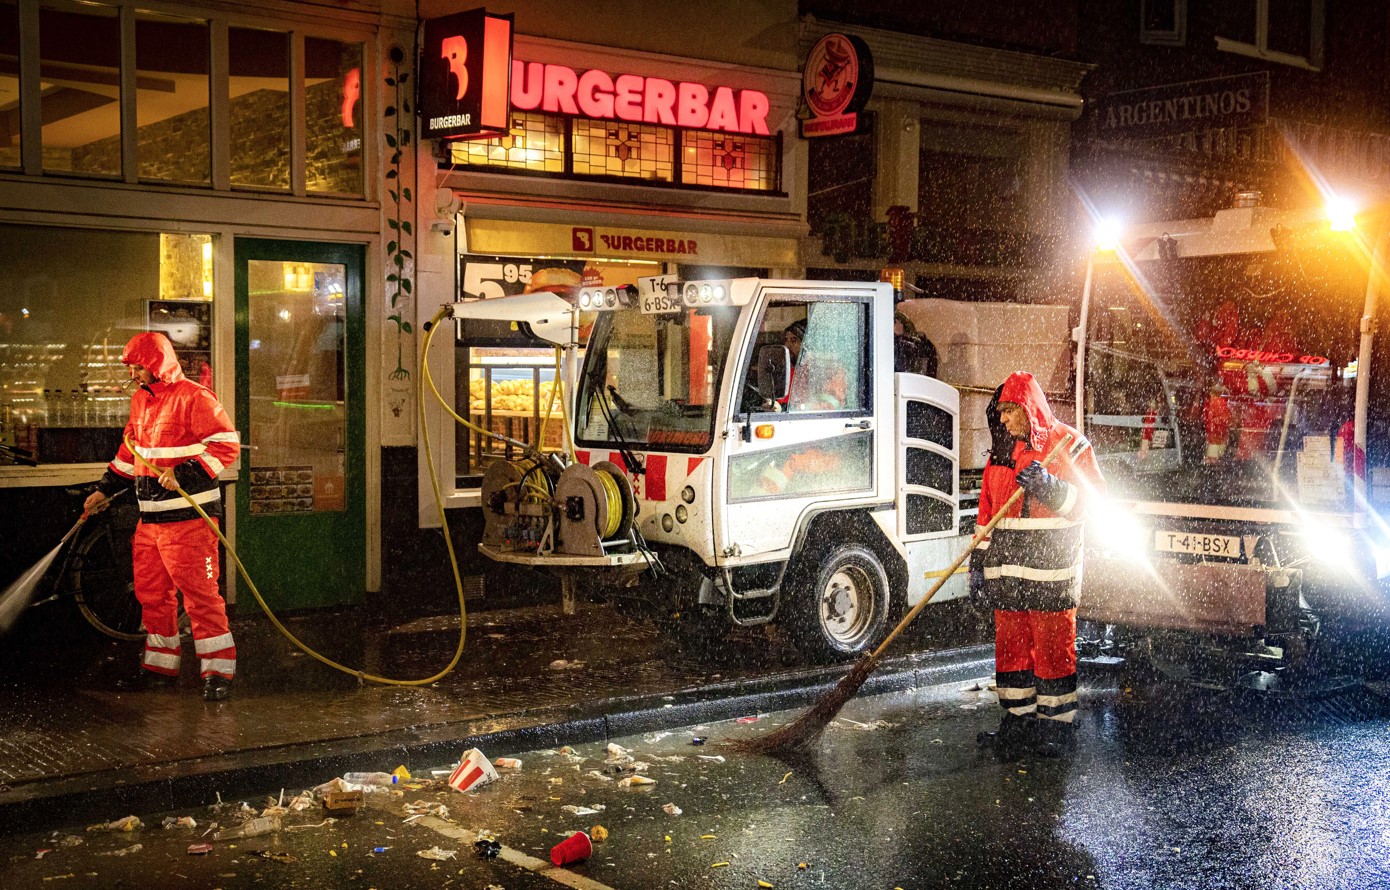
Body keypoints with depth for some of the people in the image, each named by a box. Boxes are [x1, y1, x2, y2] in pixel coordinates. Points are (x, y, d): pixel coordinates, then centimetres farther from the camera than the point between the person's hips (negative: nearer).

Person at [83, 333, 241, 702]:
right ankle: (160, 665, 26)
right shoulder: (141, 400, 17)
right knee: (151, 593, 14)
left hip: (188, 516, -9)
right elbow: (130, 451, 28)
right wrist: (105, 489, 24)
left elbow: (226, 445, -16)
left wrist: (184, 473, -23)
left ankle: (217, 672, -3)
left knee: (199, 592, -8)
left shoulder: (193, 397, -10)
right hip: (150, 517, 9)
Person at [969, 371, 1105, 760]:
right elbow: (988, 510, 19)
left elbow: (1093, 497, -7)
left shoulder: (1066, 443, -3)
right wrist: (979, 562, 14)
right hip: (1007, 568, 6)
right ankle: (1018, 722, 17)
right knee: (1010, 646, 8)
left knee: (1053, 648, -1)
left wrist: (1050, 487, -23)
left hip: (1051, 569, -6)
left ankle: (1056, 724, 10)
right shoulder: (1000, 453, 16)